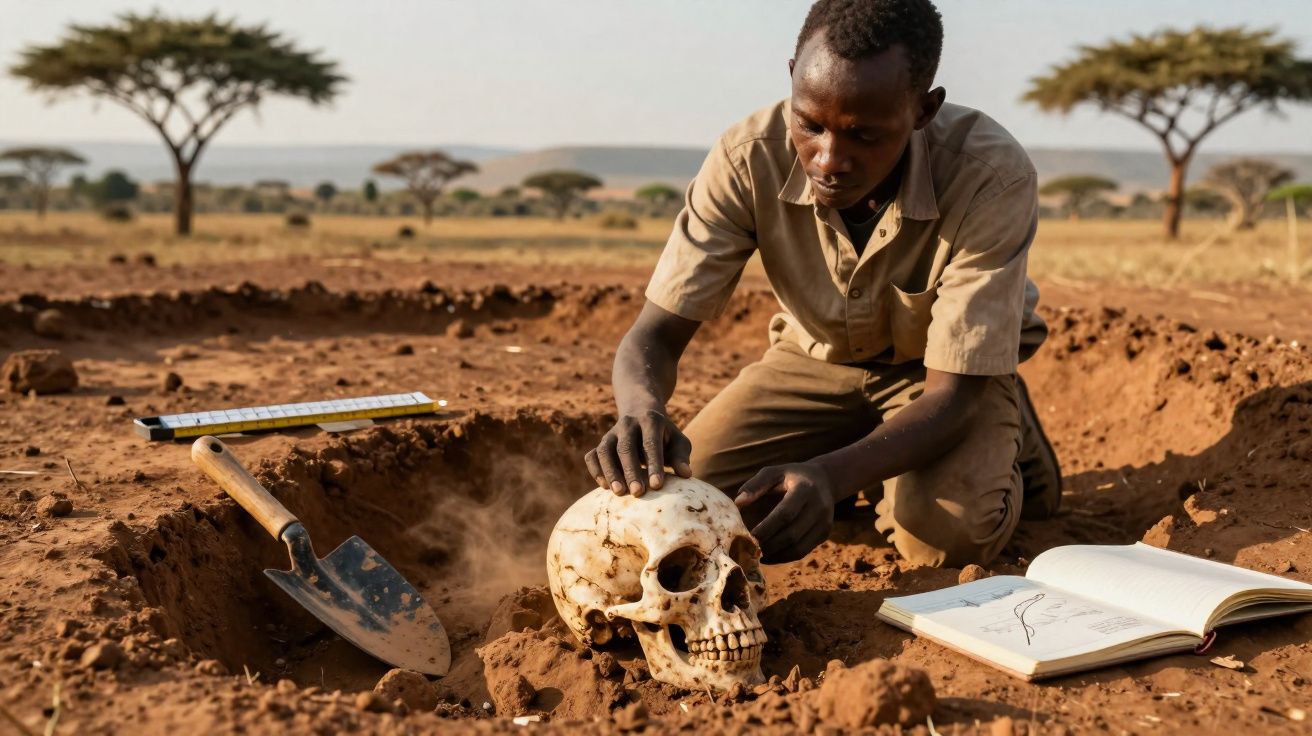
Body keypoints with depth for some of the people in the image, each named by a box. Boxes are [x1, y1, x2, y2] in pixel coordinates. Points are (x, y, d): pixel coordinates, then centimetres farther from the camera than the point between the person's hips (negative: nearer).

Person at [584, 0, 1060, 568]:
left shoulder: (993, 176, -34)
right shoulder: (749, 158, -27)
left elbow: (952, 393, -32)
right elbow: (655, 334, -24)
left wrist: (829, 475, -51)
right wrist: (641, 409, -49)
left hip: (950, 371, -3)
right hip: (819, 354, 3)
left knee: (948, 531, -31)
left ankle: (1002, 441, 5)